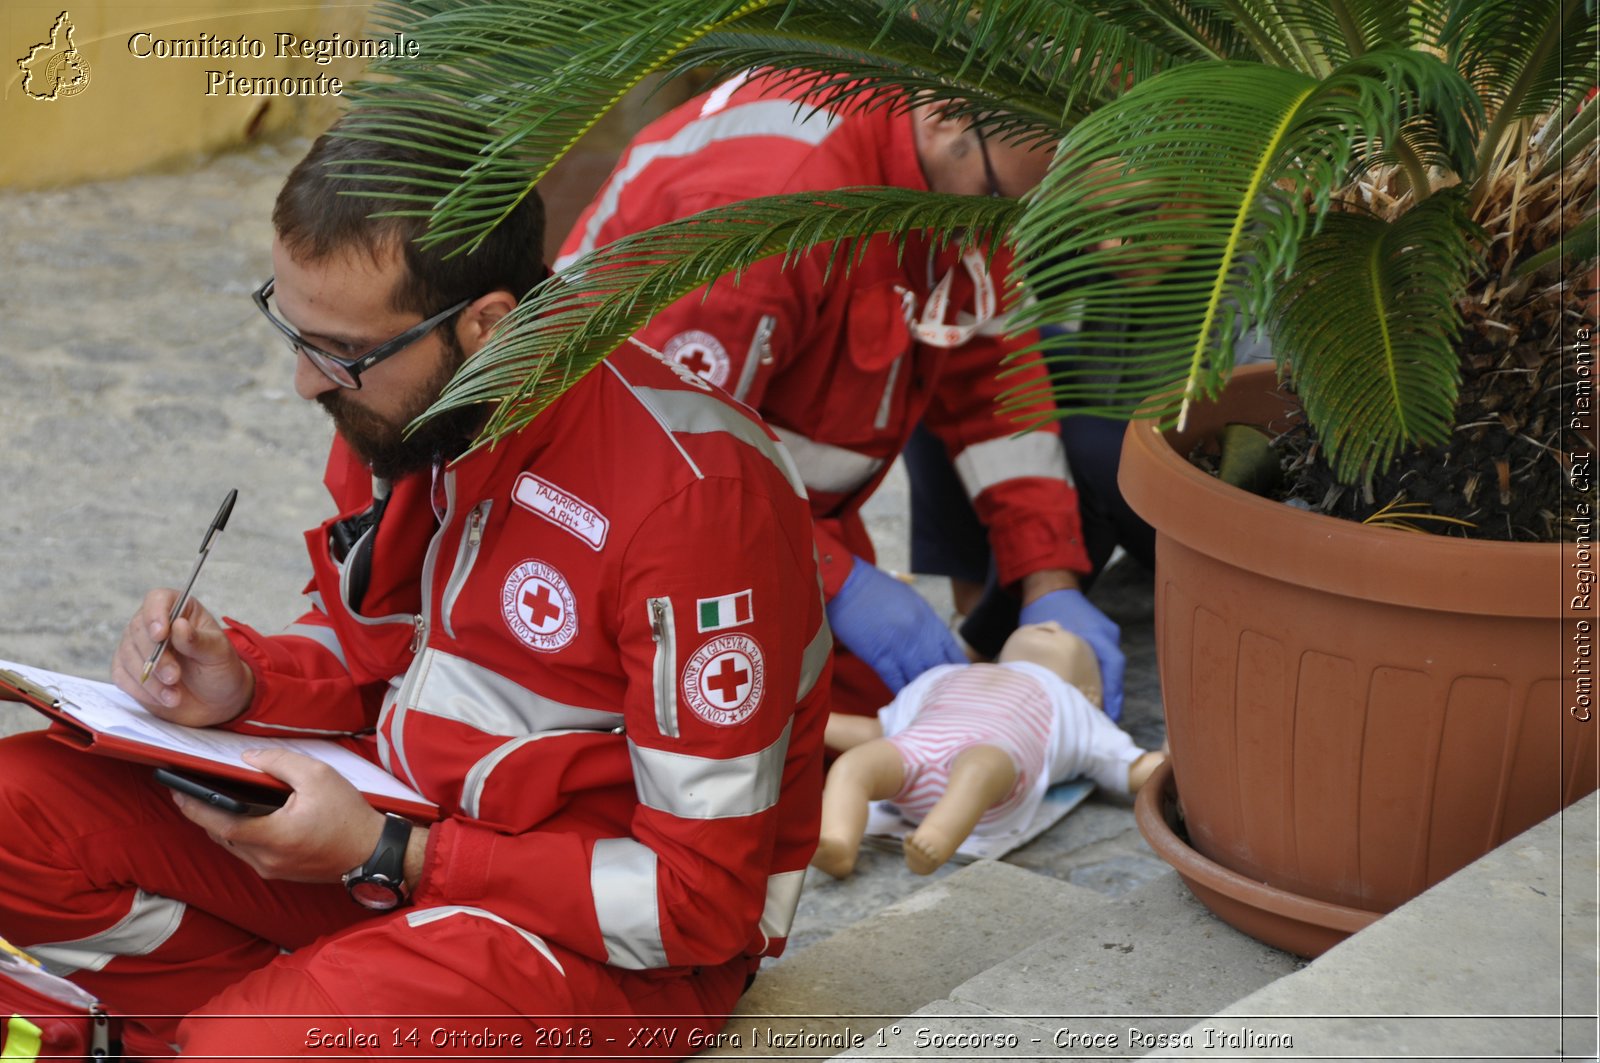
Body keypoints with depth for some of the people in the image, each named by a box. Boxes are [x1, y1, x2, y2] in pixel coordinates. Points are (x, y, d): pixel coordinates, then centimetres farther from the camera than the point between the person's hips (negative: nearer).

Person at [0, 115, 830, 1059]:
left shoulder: (691, 499, -27)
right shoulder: (400, 400, -4)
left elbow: (701, 901, -22)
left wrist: (384, 857, -24)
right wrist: (242, 684, -8)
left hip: (621, 939, -7)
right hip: (407, 823, 7)